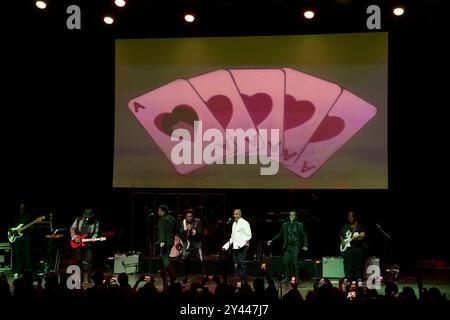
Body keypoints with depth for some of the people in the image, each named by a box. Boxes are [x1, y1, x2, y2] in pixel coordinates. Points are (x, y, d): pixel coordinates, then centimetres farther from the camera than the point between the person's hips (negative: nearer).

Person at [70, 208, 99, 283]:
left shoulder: (95, 223, -6)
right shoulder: (79, 220, -5)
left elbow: (95, 233, 5)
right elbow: (72, 228, 4)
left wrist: (92, 239, -13)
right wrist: (74, 237, -8)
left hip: (87, 243, -1)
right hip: (78, 243, 1)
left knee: (89, 260, -8)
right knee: (79, 260, 5)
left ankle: (90, 277, 0)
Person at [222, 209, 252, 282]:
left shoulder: (244, 223, -6)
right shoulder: (234, 224, 17)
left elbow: (248, 236, -10)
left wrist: (241, 244, -20)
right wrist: (227, 245, 14)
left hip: (242, 247, -7)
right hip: (235, 246, 7)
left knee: (241, 263, -12)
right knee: (236, 264, 7)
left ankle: (243, 279, -7)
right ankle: (237, 278, 14)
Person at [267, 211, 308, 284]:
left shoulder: (300, 225, 3)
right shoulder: (285, 225, 11)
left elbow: (304, 236, 4)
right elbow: (279, 234, 16)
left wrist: (305, 245, -7)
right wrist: (272, 240, 9)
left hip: (295, 246, -3)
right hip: (287, 246, 3)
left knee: (294, 261, -11)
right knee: (285, 261, -4)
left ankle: (297, 278, -2)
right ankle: (287, 277, 11)